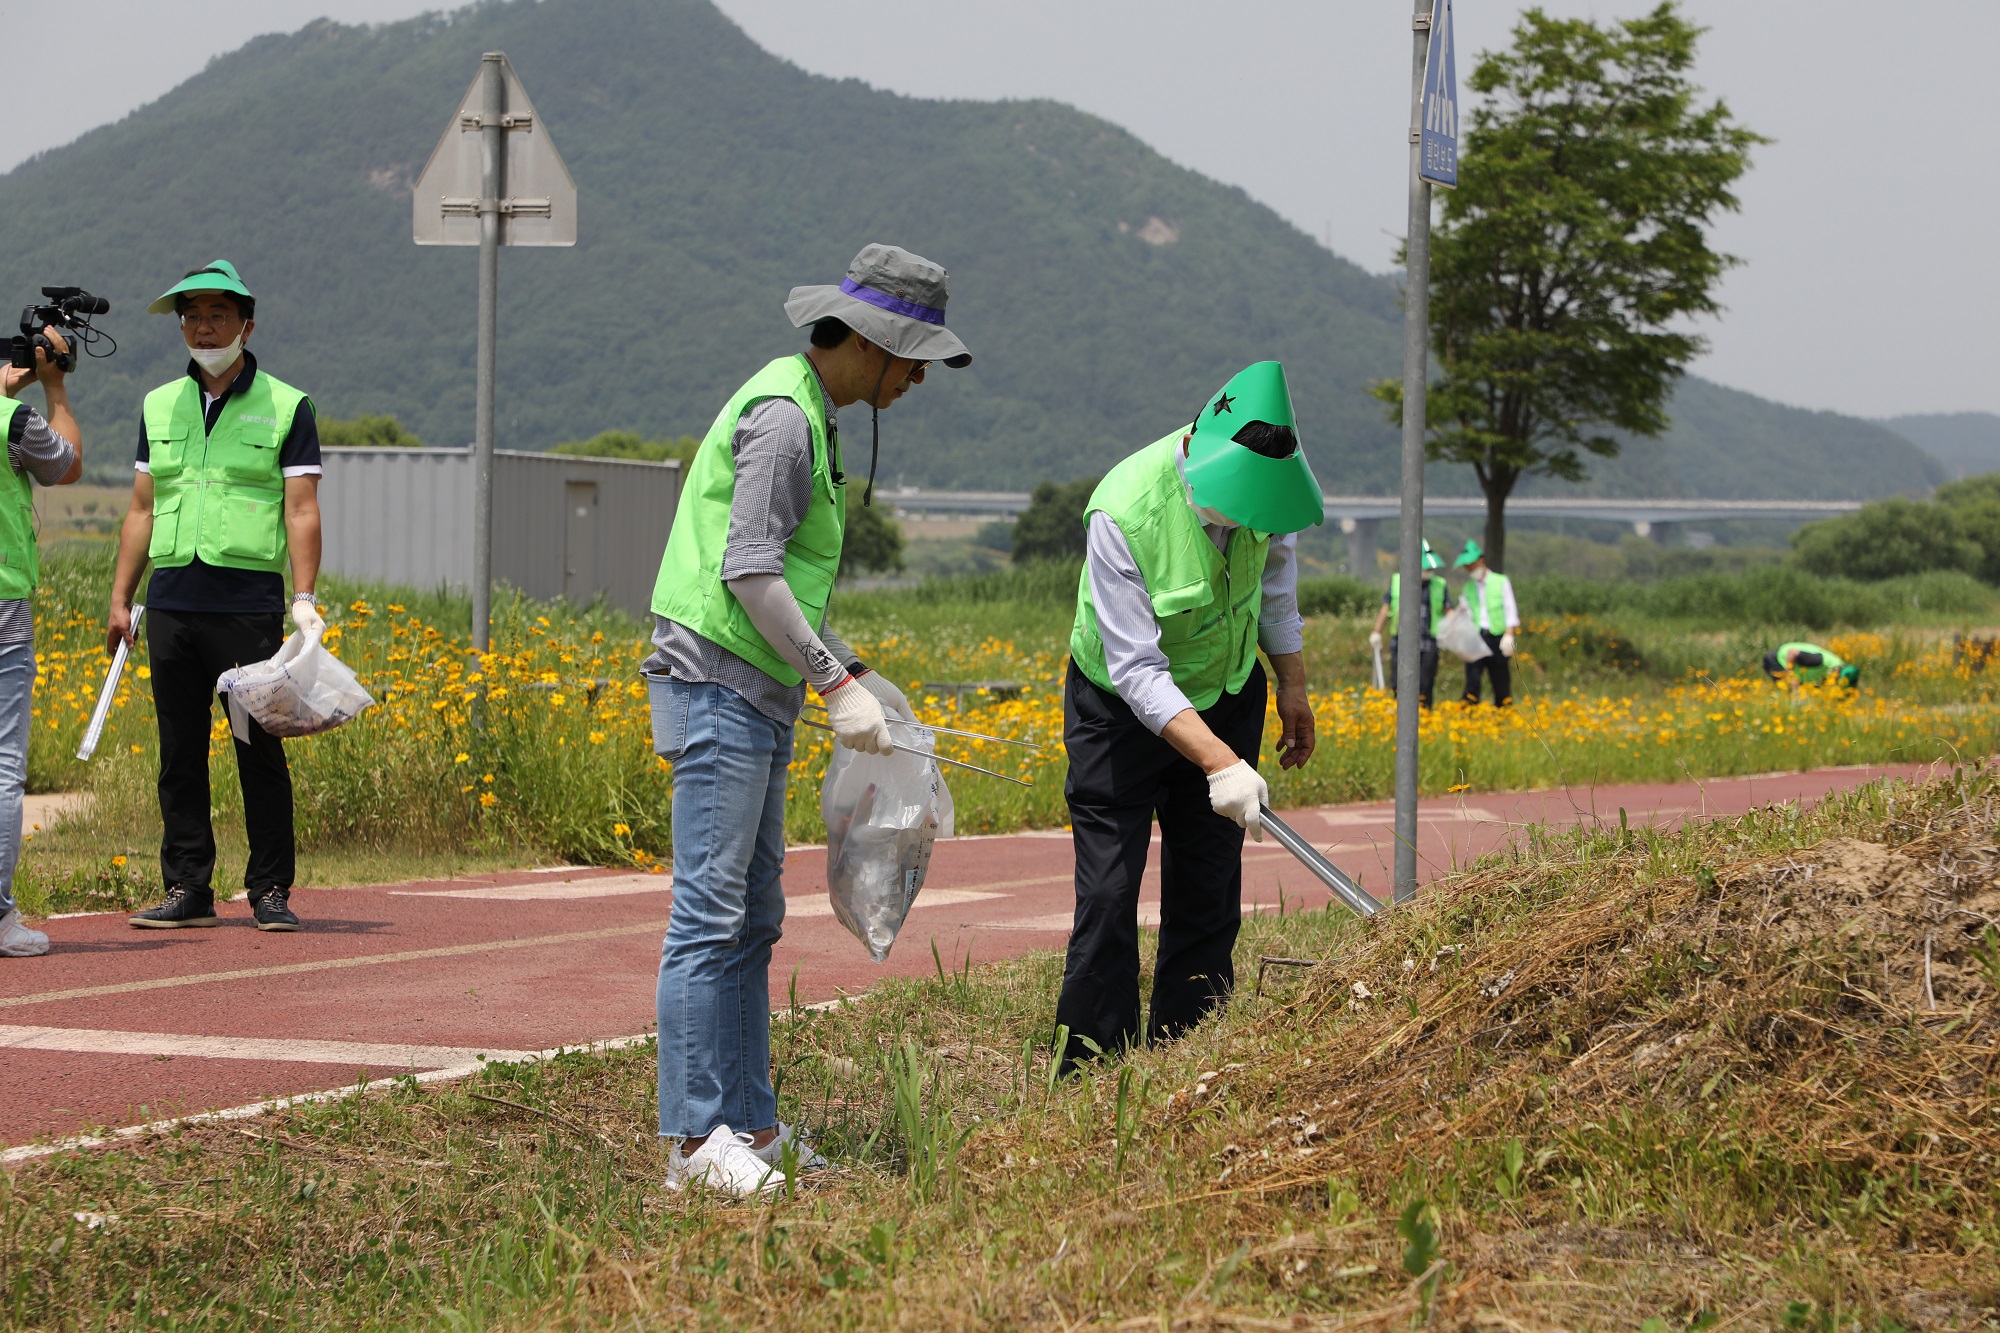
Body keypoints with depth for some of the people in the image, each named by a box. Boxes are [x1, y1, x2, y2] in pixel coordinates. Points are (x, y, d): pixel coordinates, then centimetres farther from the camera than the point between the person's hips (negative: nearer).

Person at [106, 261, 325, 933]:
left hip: (249, 605, -4)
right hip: (172, 602, 4)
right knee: (180, 752, 5)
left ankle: (270, 891, 3)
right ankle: (187, 889, 10)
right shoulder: (159, 406, 16)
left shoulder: (286, 407, 4)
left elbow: (302, 511, -2)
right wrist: (119, 599, 13)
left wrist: (305, 600, -11)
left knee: (260, 750, -3)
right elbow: (142, 510, 18)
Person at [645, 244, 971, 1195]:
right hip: (718, 681, -11)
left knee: (752, 919, 11)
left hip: (759, 694, 11)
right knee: (710, 916, -10)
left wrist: (855, 675, 16)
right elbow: (750, 573, -21)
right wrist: (838, 686, -19)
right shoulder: (783, 416, -14)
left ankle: (749, 1124, 15)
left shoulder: (813, 416, 18)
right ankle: (695, 1141, -10)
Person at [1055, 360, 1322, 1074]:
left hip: (1224, 697, 5)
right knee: (1107, 896, -9)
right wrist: (1219, 762, -41)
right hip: (1123, 710, -5)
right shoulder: (1121, 513, -33)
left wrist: (1293, 689, 12)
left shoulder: (1265, 476, -16)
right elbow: (1137, 670, -33)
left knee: (1208, 898, 5)